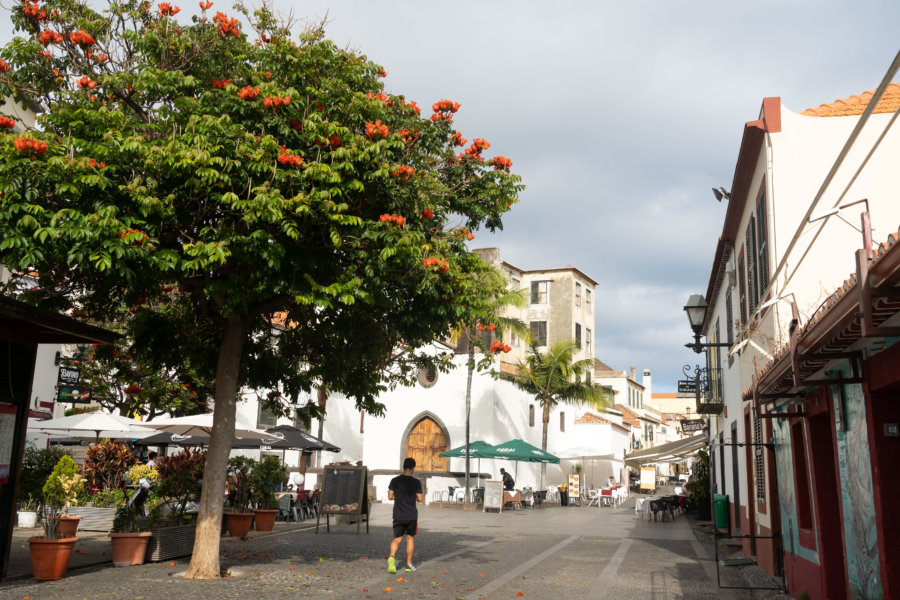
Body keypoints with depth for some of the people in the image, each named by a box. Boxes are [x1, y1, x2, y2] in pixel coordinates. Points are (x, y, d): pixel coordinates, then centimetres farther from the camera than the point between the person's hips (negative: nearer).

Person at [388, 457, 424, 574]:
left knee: (397, 539, 9)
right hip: (412, 516, -1)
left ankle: (392, 557, -18)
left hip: (398, 516, 1)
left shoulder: (395, 481, -2)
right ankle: (409, 564, 18)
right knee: (410, 538, 14)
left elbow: (390, 496, 1)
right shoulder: (416, 482, -8)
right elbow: (420, 499, -6)